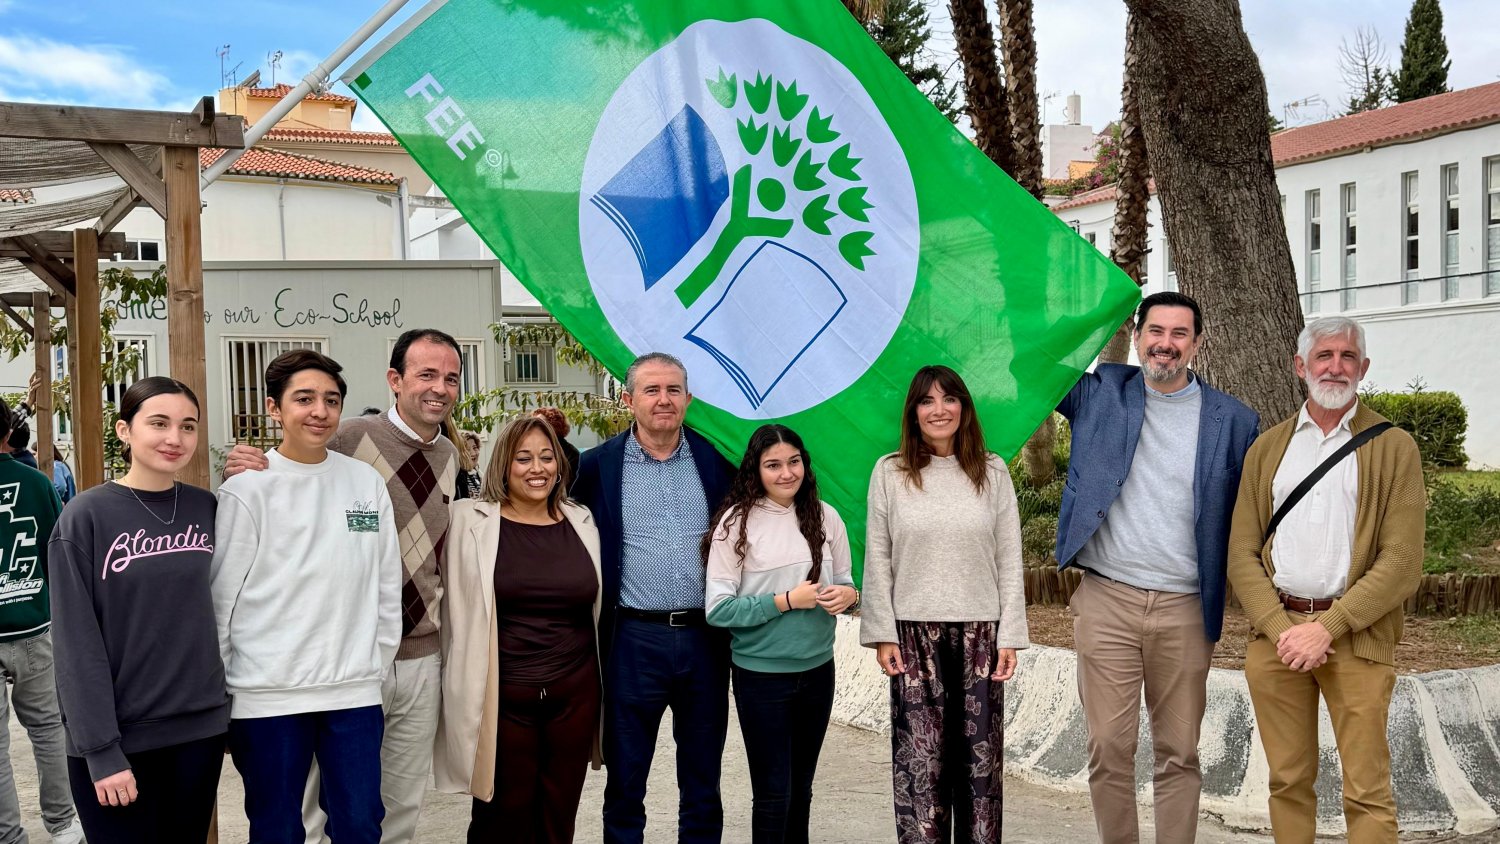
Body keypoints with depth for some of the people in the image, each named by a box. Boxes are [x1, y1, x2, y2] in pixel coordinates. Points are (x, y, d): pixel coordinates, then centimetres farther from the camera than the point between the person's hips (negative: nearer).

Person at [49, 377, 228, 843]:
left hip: (201, 727, 4)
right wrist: (101, 750, -14)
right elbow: (77, 644, -11)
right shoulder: (86, 516, -9)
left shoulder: (207, 508, 3)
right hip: (119, 737, -4)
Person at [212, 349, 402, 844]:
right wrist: (217, 695, 0)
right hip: (268, 695, -3)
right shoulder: (247, 491, -5)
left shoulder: (367, 483, 5)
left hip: (355, 692, 3)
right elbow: (220, 600, -3)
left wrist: (378, 668, 11)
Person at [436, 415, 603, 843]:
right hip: (502, 697, -3)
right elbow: (457, 608, -2)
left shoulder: (581, 523, 7)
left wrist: (603, 688, 15)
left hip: (576, 693, 3)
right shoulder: (470, 520, -4)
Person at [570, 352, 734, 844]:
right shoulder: (597, 466, -1)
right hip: (635, 640, -2)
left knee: (703, 779, 13)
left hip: (706, 638, 2)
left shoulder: (717, 460, 4)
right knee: (625, 779, 9)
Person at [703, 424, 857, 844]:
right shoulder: (737, 521, -11)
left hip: (818, 669, 4)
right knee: (773, 793, 4)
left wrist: (848, 596, -13)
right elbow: (717, 609, -14)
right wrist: (786, 601, -18)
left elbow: (846, 586, 10)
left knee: (801, 788, 17)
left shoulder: (825, 517, 1)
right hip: (761, 675, -4)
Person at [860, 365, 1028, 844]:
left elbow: (1009, 561, 4)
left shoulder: (992, 472, 4)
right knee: (919, 758, 0)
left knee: (980, 754, 4)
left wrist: (1010, 635, -1)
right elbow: (877, 561, 2)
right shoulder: (889, 473, 2)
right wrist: (882, 634, -3)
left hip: (980, 632, 1)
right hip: (914, 633, -1)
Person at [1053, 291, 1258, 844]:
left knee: (1179, 753, 8)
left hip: (1185, 610, 0)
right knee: (1109, 750, 2)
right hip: (1106, 601, 0)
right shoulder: (1098, 393, 6)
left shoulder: (1233, 420, 5)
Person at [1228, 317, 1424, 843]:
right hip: (1275, 631, 3)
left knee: (1367, 792, -2)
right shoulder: (1266, 449, 12)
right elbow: (1242, 554, 7)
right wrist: (1280, 628, -8)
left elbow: (1402, 562, -5)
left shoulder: (1393, 448, 2)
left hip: (1357, 637, -3)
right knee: (1288, 781, 10)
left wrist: (1328, 628, -13)